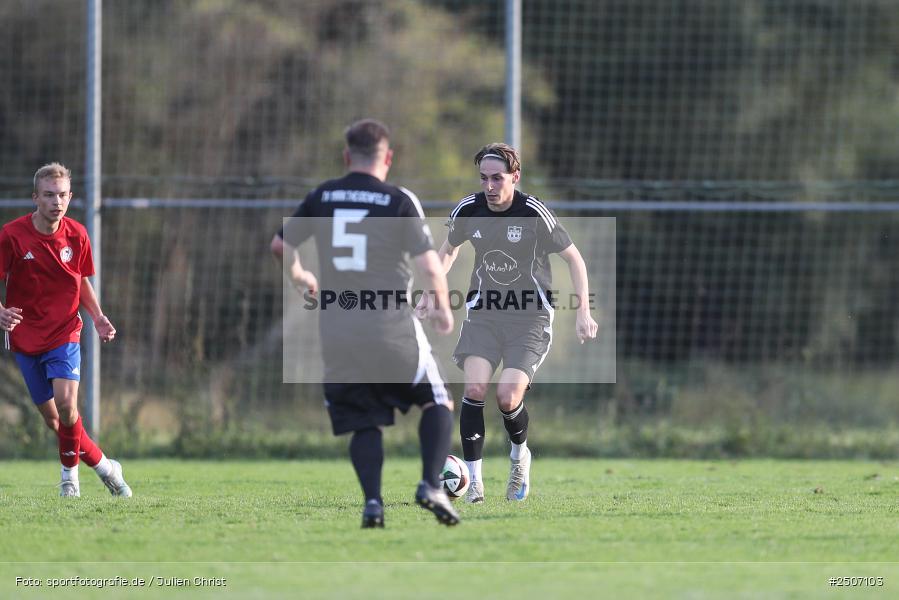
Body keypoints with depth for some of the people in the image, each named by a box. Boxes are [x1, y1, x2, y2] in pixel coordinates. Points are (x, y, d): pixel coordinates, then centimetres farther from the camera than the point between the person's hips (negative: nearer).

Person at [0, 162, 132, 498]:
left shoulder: (76, 235, -2)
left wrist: (97, 317, 0)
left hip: (64, 334, 0)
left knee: (66, 406, -19)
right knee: (51, 416, 2)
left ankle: (69, 476, 3)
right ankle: (104, 467, 22)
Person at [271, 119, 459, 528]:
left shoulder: (321, 198, 6)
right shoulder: (400, 201, -4)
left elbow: (280, 245, 13)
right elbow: (430, 267, -6)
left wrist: (298, 278, 34)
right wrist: (443, 310, 12)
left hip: (337, 333, 3)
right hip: (392, 327, -3)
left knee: (364, 423, 10)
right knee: (437, 403, 13)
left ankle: (372, 501, -10)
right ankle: (431, 485, -5)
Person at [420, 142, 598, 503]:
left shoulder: (534, 214, -14)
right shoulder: (468, 210, -2)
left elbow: (574, 258, -4)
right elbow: (449, 249, 20)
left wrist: (583, 312, -10)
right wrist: (431, 293, 9)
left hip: (530, 316, -3)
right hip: (483, 313, 3)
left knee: (508, 396, -17)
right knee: (475, 388, -19)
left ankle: (520, 454, 17)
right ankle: (473, 480, -10)